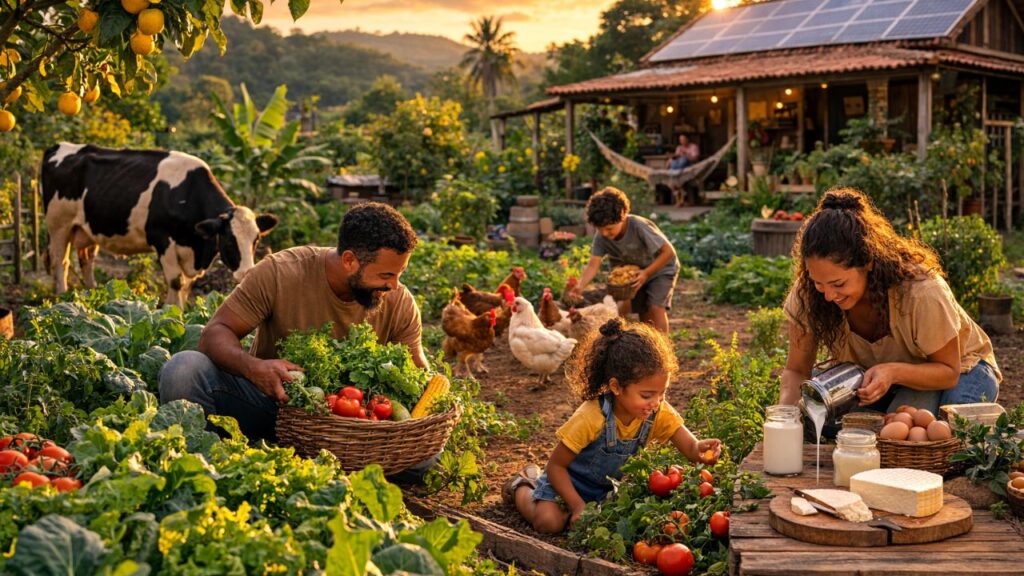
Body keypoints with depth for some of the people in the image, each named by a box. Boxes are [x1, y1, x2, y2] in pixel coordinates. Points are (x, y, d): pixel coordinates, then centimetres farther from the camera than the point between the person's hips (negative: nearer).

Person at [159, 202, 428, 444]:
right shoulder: (280, 273, -15)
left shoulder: (400, 304, -7)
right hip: (270, 396, -2)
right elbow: (215, 333, -15)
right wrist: (253, 366, -36)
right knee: (184, 368, -28)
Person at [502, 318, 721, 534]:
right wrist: (578, 506, -27)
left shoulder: (660, 414, -21)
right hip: (571, 480, -5)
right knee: (548, 521, -24)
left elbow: (690, 447, -27)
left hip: (612, 485, 6)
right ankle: (522, 487, 15)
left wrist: (700, 449, -52)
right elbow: (556, 465, -24)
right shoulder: (591, 418, -34)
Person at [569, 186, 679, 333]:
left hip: (661, 268, -5)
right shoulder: (601, 238, -22)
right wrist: (580, 286, -47)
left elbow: (669, 251, -30)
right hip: (636, 271, 5)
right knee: (644, 314, 10)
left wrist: (646, 272, -34)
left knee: (656, 308, -20)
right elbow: (593, 265, -29)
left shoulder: (639, 226, -35)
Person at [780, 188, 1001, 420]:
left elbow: (949, 371, -21)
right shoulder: (807, 292, -25)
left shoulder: (921, 292, -35)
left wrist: (894, 372, -42)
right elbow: (796, 369, -14)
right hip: (874, 375, 4)